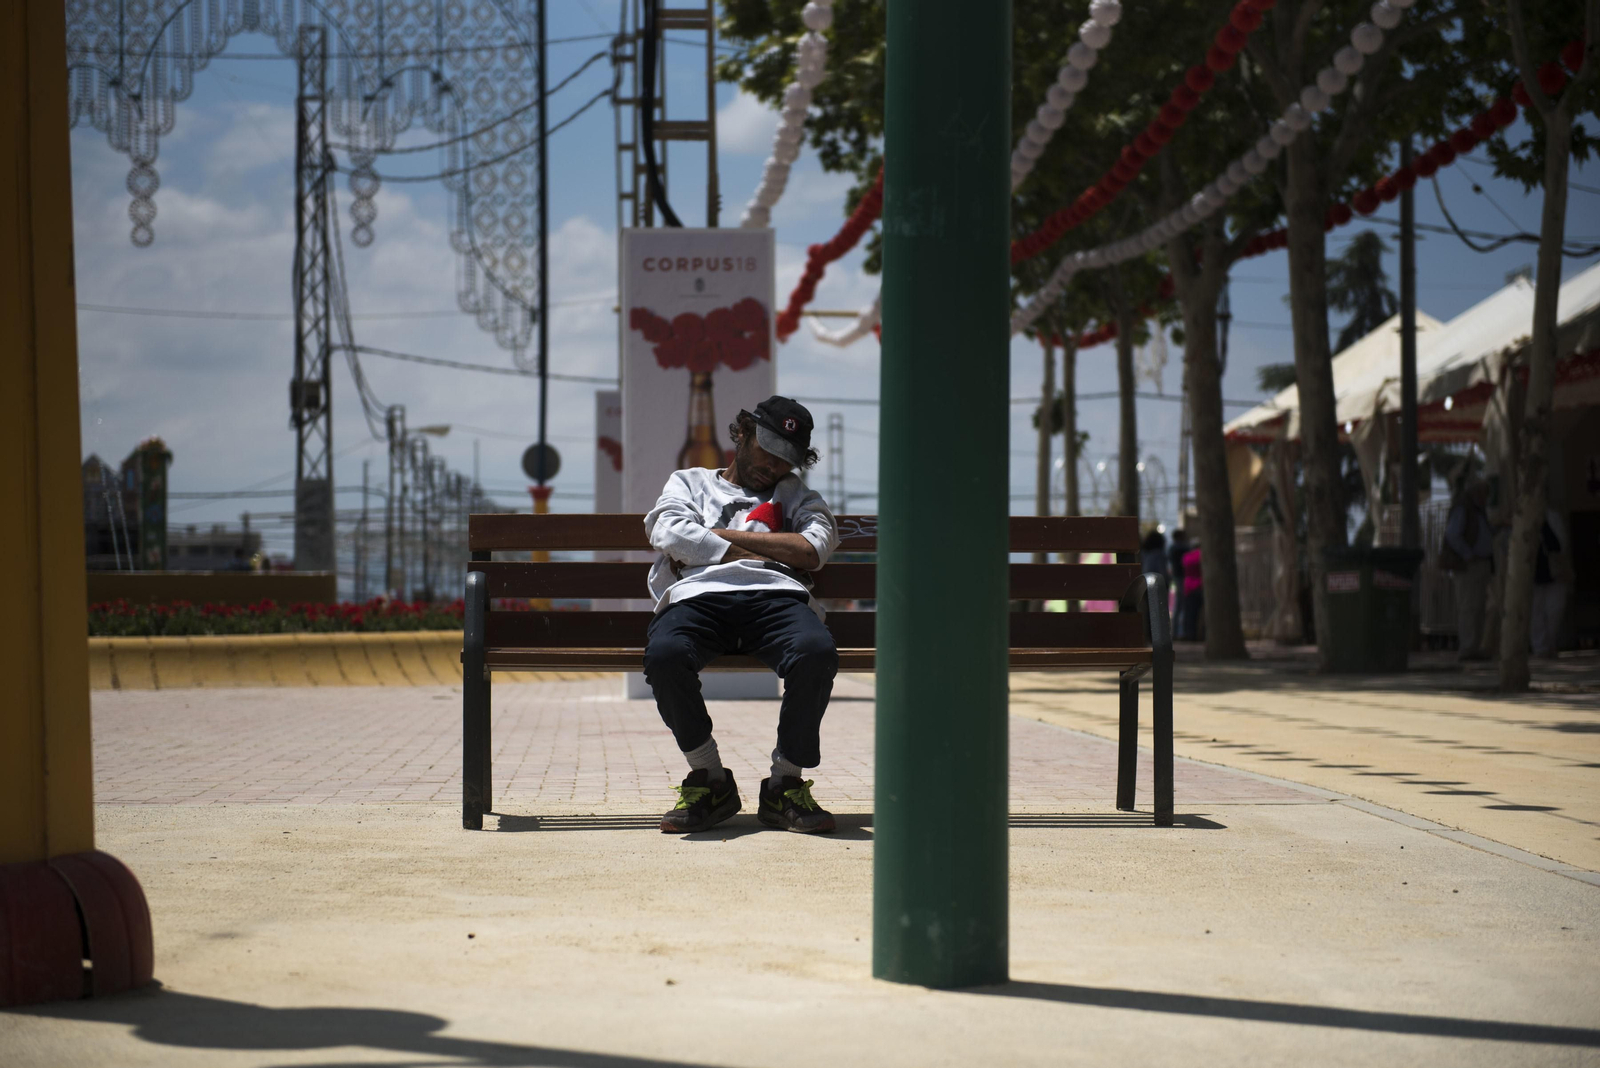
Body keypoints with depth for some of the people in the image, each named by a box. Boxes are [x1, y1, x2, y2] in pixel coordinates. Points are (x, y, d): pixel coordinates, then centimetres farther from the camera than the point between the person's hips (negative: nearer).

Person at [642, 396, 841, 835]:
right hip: (699, 596, -1)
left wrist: (718, 537, 7)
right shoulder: (689, 482, 31)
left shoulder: (794, 494, 32)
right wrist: (762, 555, 6)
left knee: (817, 653, -37)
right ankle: (710, 781, -15)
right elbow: (672, 535, 7)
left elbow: (811, 551, 9)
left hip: (775, 598, 1)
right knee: (664, 656, -38)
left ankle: (785, 784, -17)